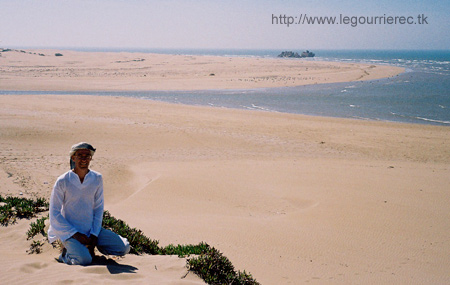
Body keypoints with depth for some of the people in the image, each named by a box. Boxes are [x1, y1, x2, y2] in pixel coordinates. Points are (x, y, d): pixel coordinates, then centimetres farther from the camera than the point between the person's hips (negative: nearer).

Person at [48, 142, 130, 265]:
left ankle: (92, 245, 13)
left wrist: (93, 236, -5)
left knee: (124, 248, -7)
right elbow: (54, 215, -9)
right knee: (84, 260, -30)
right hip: (69, 232, -4)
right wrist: (77, 235, -14)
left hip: (92, 230, 4)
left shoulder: (97, 179, 0)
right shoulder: (62, 181, -10)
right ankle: (66, 254, 4)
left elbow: (98, 208, 5)